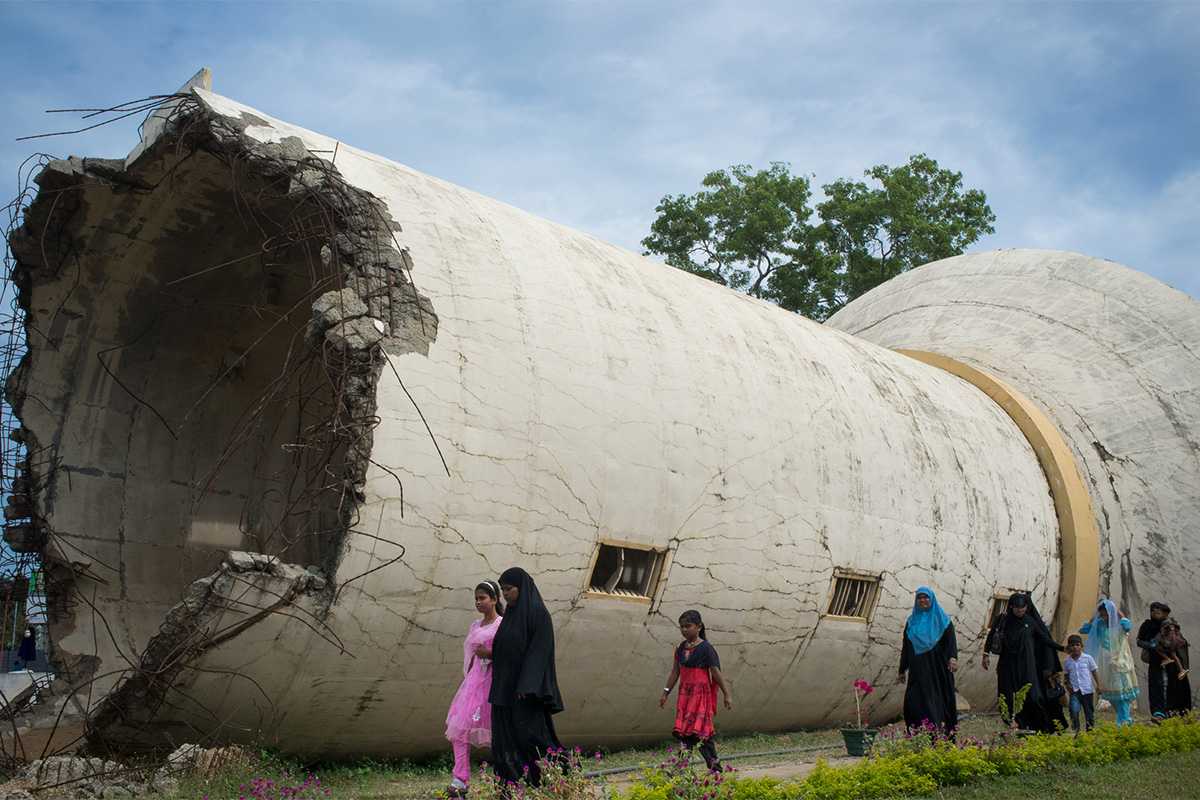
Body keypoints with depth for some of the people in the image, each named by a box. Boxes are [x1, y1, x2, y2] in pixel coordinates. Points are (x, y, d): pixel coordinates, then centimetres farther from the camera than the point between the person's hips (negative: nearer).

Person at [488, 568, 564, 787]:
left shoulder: (537, 612, -11)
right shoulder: (512, 614, 15)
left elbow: (540, 650, -17)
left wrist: (526, 686, -23)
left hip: (526, 688, -9)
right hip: (505, 686, 9)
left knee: (530, 735, -9)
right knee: (505, 740, 4)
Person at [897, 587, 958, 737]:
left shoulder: (942, 619, 5)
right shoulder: (912, 621, 15)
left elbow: (951, 640, -6)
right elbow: (905, 647, 17)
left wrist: (953, 658, -24)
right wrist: (902, 670, 13)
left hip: (937, 668, -3)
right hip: (918, 670, 3)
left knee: (936, 701, -3)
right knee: (912, 702, -7)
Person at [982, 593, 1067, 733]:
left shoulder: (1030, 621, 6)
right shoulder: (1003, 619, 2)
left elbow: (1044, 639, 14)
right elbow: (991, 636, 1)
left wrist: (1061, 648, 8)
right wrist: (986, 654, -10)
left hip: (1025, 665, 0)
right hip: (1007, 666, 0)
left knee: (1032, 696, -8)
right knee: (1009, 698, -3)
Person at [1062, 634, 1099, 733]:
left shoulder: (1088, 658, -1)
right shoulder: (1067, 661, 4)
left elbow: (1094, 672, 4)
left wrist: (1098, 684, -6)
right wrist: (1067, 683, -1)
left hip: (1087, 690, 0)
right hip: (1074, 691, 0)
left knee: (1089, 713, 7)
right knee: (1074, 710, -18)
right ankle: (1076, 731, -9)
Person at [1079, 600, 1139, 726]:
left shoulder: (1119, 624, -8)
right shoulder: (1099, 625, 6)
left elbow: (1128, 626, -31)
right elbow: (1082, 629, 4)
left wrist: (1119, 613, -16)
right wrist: (1094, 617, 1)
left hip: (1120, 661, -5)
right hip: (1106, 663, 5)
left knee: (1123, 690, -5)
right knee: (1111, 692, 9)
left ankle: (1123, 721, 0)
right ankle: (1125, 717, 24)